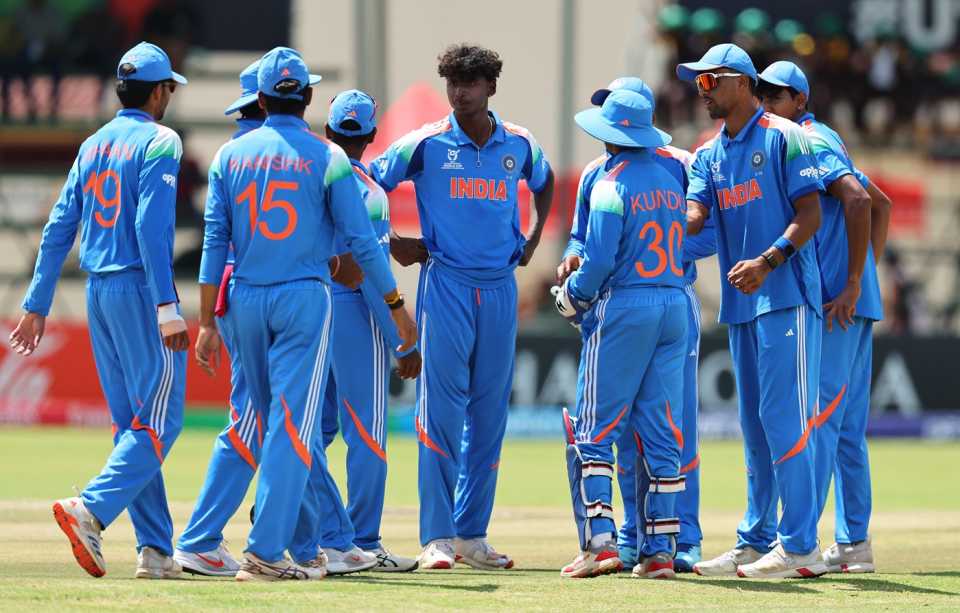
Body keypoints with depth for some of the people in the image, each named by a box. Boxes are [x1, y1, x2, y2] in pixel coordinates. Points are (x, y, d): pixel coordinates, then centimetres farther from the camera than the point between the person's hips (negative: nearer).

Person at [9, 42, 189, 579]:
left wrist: (37, 305, 13)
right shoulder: (159, 142, -7)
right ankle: (91, 509, -26)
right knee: (158, 421, -8)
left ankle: (157, 549, 7)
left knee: (131, 423, 9)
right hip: (140, 290, -8)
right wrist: (167, 308, -22)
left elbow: (59, 227, 12)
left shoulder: (93, 145, 14)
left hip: (99, 292, 8)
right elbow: (152, 226, -18)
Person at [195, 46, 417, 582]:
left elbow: (215, 243, 2)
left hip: (247, 302, 4)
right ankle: (266, 552, -13)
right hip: (304, 299, -4)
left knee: (279, 425, 14)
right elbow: (361, 240, -4)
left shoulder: (231, 155, 5)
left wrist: (208, 322, 4)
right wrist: (397, 306, 6)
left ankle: (308, 547, 20)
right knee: (293, 426, -5)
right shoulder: (326, 158, -5)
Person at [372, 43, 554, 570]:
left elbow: (544, 181, 28)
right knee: (442, 411, -8)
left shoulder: (519, 145, 7)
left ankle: (472, 535, 12)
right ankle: (438, 537, -7)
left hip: (500, 289, 4)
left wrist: (533, 238, 18)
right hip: (446, 285, -4)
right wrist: (391, 244, 0)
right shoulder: (426, 144, -3)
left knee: (489, 415, 6)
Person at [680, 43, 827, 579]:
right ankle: (755, 542, 17)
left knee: (783, 418, -11)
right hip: (741, 302, 8)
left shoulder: (782, 138, -5)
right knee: (755, 426, 12)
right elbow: (692, 218, 3)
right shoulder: (710, 155, 16)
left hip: (787, 296, -8)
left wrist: (768, 261, -24)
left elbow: (810, 214, -11)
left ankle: (801, 548, -12)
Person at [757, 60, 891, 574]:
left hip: (835, 301, -10)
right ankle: (854, 544, 13)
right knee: (846, 425, 11)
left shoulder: (808, 142, -8)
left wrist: (852, 283, -24)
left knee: (817, 417, -13)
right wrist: (866, 276, 17)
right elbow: (882, 204, 25)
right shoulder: (821, 142, 22)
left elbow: (858, 199, -23)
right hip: (854, 304, 10)